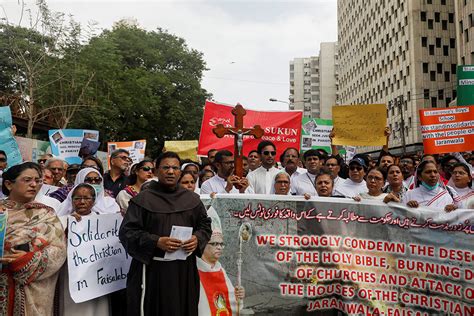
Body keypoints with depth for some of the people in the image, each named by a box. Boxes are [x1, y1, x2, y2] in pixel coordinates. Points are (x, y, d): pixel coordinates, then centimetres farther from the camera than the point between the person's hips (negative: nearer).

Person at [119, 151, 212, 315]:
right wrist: (156, 242, -21)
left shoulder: (192, 199, 7)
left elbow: (205, 225, 13)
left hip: (185, 269, 3)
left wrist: (197, 239, -8)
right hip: (153, 269, -3)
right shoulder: (142, 199, -5)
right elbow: (127, 232, -9)